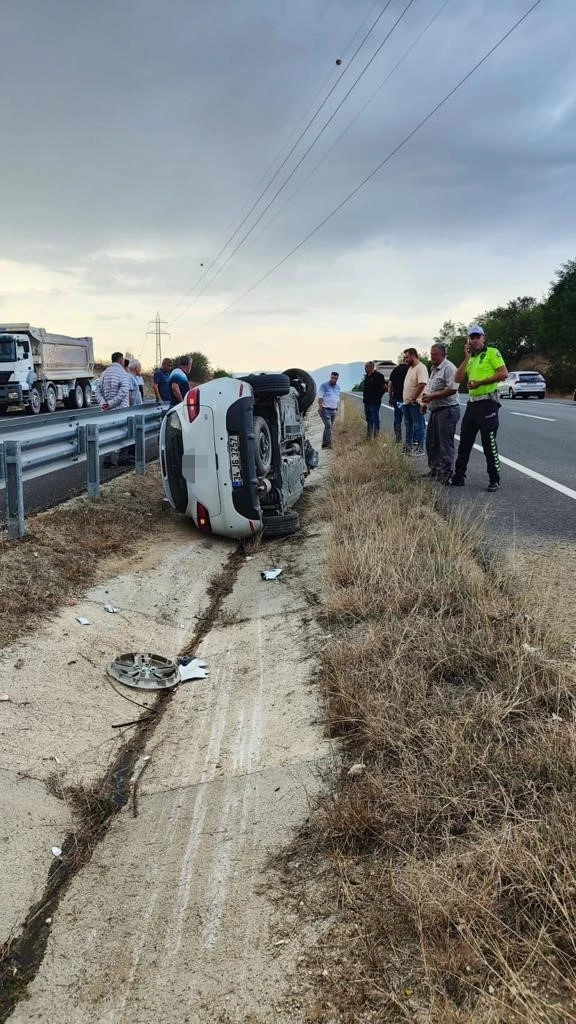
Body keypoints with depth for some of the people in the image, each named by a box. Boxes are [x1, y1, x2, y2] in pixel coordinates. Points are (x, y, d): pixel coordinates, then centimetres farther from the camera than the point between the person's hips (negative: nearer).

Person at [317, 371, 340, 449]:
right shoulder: (324, 385, -6)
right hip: (325, 409, -7)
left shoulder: (338, 386, 15)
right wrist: (320, 406, -24)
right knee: (328, 426, -16)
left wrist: (337, 407, 17)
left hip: (333, 410, 7)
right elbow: (320, 396, -12)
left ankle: (324, 444, 13)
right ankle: (329, 444, -14)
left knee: (328, 427, 8)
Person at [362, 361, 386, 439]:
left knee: (375, 420, -5)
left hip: (374, 402, -8)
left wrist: (378, 396, -12)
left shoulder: (378, 376, -10)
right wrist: (364, 397, 11)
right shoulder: (366, 376, 14)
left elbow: (384, 387, -10)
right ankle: (368, 436, 23)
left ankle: (376, 436, -1)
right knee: (368, 420, 15)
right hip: (367, 402, 8)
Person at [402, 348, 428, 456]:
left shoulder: (421, 368, -14)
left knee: (418, 425, -5)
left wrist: (414, 398, -21)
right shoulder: (410, 368, 17)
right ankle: (409, 447, 25)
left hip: (415, 403, -10)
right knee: (408, 425, 16)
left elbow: (422, 384, -25)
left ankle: (419, 449, -2)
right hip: (407, 402, 10)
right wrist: (404, 397, 14)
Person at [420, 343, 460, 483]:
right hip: (435, 410, 10)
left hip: (447, 410, -10)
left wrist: (432, 397, -20)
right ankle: (434, 469, 26)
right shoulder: (434, 369, 18)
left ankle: (446, 473, -3)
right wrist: (426, 402, 11)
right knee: (431, 442, 15)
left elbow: (452, 389, -23)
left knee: (445, 443, -7)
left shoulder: (449, 368, -13)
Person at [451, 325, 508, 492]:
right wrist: (467, 357, 0)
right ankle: (458, 477, 21)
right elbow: (458, 379, 6)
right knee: (464, 442, 12)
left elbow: (504, 373, -15)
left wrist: (480, 382, -17)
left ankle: (494, 481, 5)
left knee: (489, 444, -4)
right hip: (472, 403, 8)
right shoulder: (470, 359, 17)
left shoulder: (491, 352, -4)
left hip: (487, 402, -8)